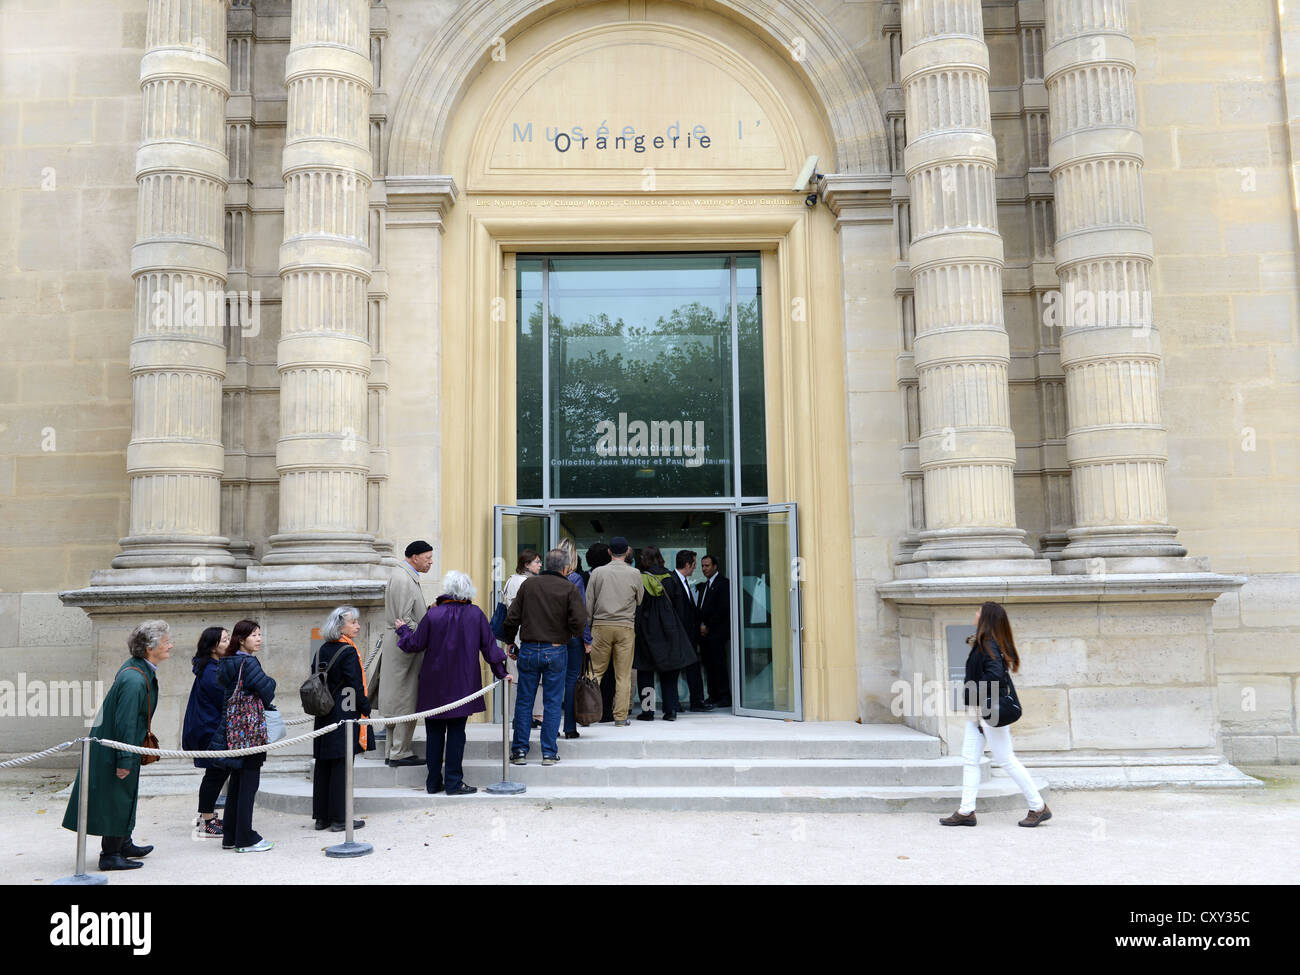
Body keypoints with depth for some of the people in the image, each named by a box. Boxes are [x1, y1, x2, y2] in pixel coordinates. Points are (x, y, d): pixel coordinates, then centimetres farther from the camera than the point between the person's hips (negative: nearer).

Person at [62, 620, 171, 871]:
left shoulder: (140, 669, 3)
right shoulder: (134, 680, -28)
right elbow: (125, 723, -27)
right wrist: (125, 760, -24)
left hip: (116, 744, 10)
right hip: (116, 749, -10)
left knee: (125, 797, 21)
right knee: (117, 798, 1)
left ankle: (123, 844, 35)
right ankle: (110, 855, 12)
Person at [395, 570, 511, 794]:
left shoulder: (433, 614, -8)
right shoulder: (476, 614, -5)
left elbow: (414, 644, 0)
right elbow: (488, 645, 1)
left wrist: (403, 630, 19)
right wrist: (501, 672, 12)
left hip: (434, 686, 0)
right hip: (462, 684, 0)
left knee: (434, 733, 10)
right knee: (456, 733, 5)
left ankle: (433, 782, 16)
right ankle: (453, 782, 5)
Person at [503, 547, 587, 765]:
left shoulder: (529, 584, 3)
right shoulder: (569, 588, -4)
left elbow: (511, 619, 2)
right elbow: (579, 620, -13)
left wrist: (510, 642, 16)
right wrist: (575, 634, 8)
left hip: (528, 650, 2)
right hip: (556, 651, -2)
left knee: (524, 701, 9)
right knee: (552, 703, 6)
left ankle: (520, 751, 12)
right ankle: (549, 753, 8)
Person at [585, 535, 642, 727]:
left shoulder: (598, 572, 0)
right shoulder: (634, 574, -2)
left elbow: (589, 603, 3)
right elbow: (640, 600, 9)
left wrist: (587, 628, 13)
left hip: (601, 626, 1)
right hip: (626, 627, -1)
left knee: (595, 671, 9)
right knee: (623, 675, 5)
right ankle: (620, 717, 7)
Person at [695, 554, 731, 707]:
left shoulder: (723, 583, -5)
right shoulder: (703, 586, 20)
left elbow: (723, 608, -13)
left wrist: (708, 626, -11)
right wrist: (701, 625, 4)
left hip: (717, 632, -8)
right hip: (704, 631, 8)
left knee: (718, 664, -8)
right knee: (709, 665, 6)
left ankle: (724, 697, -3)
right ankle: (713, 696, 11)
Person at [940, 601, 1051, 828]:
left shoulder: (989, 645, -17)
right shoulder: (980, 644, 11)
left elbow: (994, 675, -29)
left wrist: (975, 702, -20)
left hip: (990, 711, -10)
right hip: (978, 711, 10)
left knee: (1006, 759, -1)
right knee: (969, 758, 8)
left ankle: (1039, 807, 12)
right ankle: (966, 811, 10)